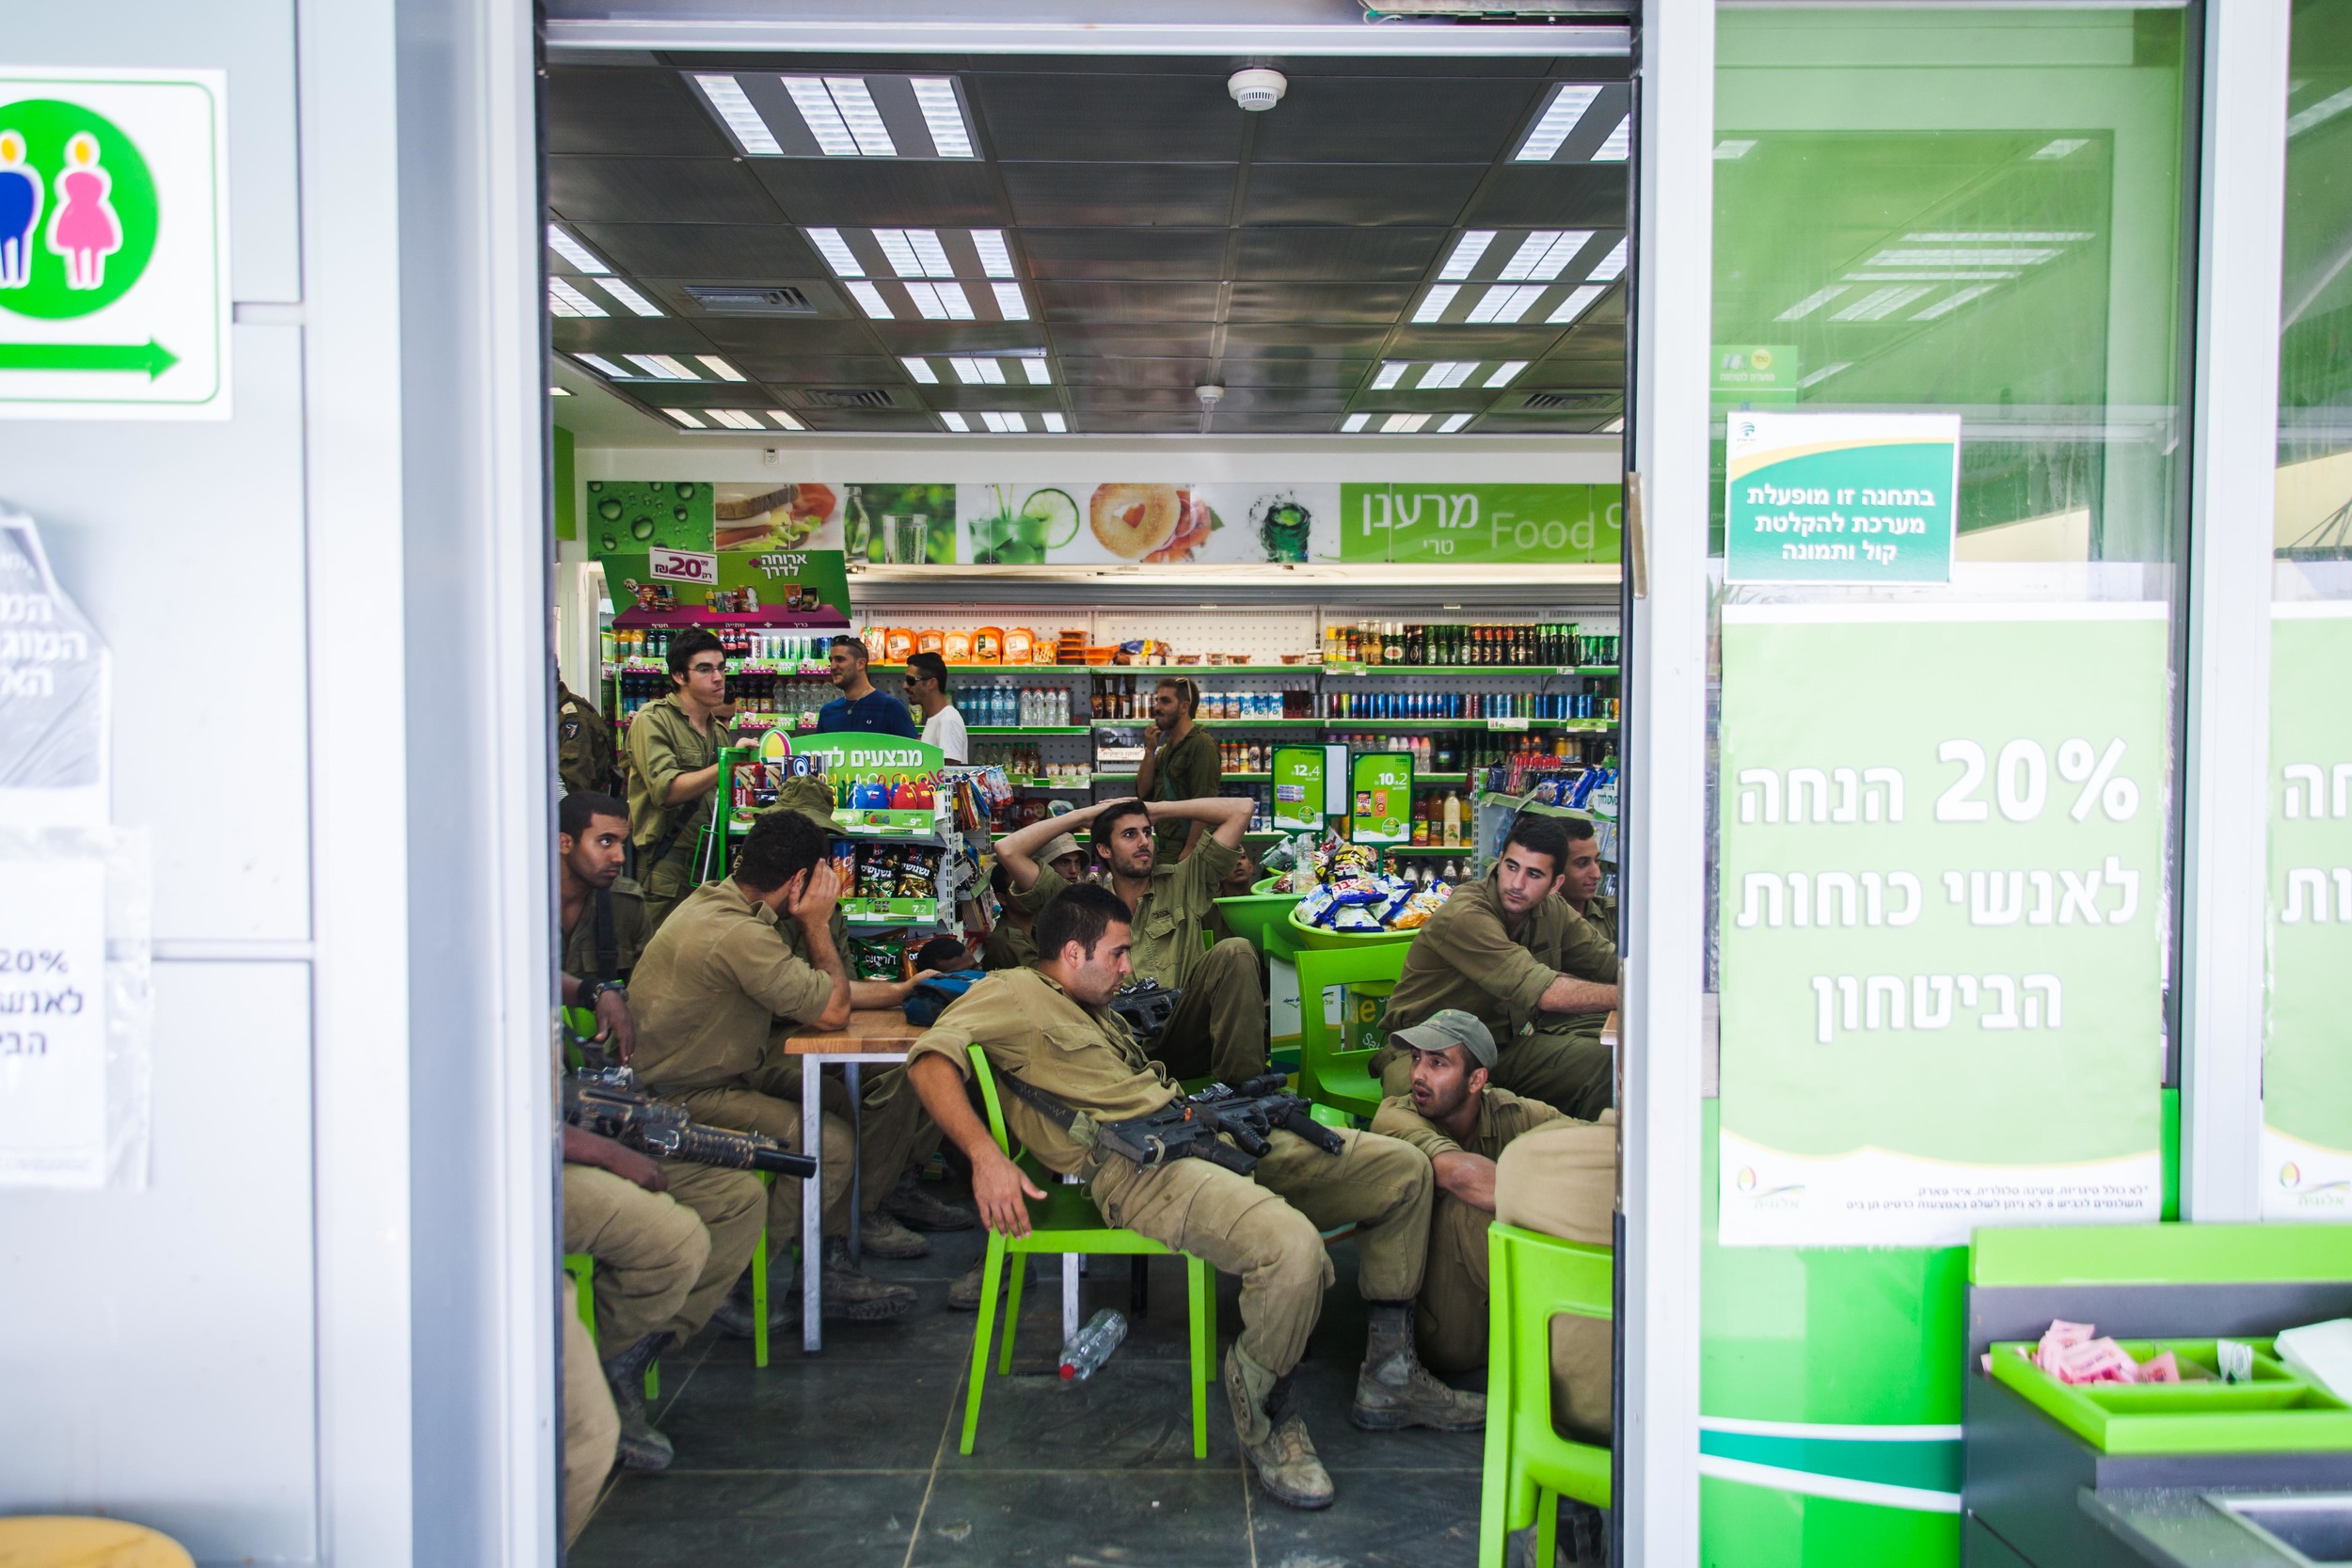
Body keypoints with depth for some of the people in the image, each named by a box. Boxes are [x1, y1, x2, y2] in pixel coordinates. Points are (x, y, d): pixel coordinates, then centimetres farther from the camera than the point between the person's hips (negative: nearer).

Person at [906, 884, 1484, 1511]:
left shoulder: (1097, 1011, 31)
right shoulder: (1015, 995, 2)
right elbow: (931, 1059, -13)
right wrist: (985, 1156, -26)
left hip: (1207, 1133, 10)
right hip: (1137, 1169, -10)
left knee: (1404, 1168, 6)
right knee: (1293, 1248, -36)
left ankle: (1388, 1377, 13)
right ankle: (1264, 1416, -8)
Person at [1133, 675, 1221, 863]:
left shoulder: (1202, 744, -11)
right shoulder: (1165, 749, 17)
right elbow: (1143, 793, 12)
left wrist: (1189, 851, -21)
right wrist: (1150, 751, 3)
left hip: (1187, 850, -8)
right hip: (1165, 851, 8)